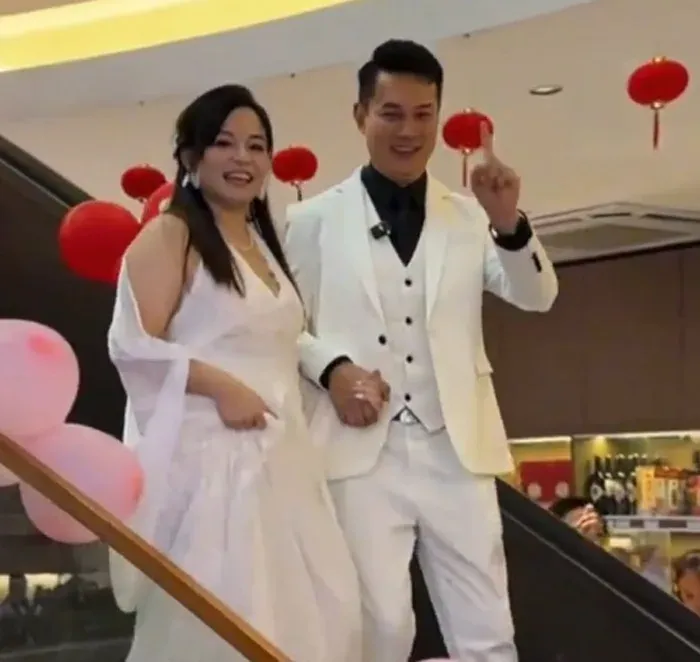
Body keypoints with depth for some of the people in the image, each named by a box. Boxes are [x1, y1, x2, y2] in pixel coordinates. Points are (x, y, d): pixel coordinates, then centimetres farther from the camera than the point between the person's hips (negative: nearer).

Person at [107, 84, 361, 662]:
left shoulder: (263, 243, 21)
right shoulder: (169, 235, -3)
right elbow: (132, 345, -13)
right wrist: (222, 386, -20)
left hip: (280, 456, 8)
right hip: (208, 452, -8)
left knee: (307, 613, 5)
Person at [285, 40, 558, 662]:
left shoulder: (469, 218, 11)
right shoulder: (315, 219, 5)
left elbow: (537, 297, 2)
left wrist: (509, 223, -16)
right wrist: (331, 369, -12)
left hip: (456, 451, 2)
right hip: (363, 452, -2)